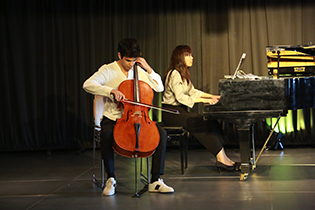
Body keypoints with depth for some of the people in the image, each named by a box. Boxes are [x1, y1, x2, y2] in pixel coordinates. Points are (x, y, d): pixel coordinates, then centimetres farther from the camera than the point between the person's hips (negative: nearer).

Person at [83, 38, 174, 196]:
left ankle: (155, 181, -15)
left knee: (161, 133, -19)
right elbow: (88, 84, -20)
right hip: (112, 119, -4)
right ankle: (110, 178, -18)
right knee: (106, 135, -38)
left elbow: (159, 88, 10)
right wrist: (111, 90, -33)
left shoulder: (139, 71, 9)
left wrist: (148, 69, -1)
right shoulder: (107, 70, -4)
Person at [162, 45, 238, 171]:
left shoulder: (183, 74, 18)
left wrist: (211, 96, 15)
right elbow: (180, 97, -23)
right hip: (171, 112, -9)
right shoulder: (174, 74, -14)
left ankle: (222, 158, -20)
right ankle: (221, 158, -23)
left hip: (180, 111, 9)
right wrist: (203, 100, -25)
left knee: (211, 121, -11)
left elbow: (192, 91, 24)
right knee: (203, 123, -25)